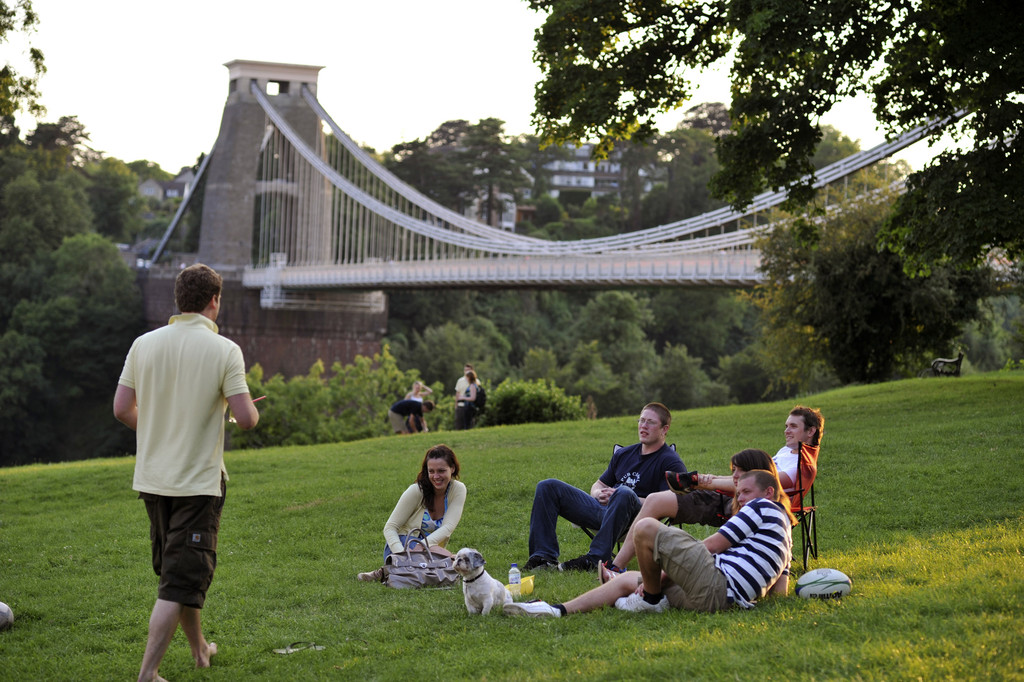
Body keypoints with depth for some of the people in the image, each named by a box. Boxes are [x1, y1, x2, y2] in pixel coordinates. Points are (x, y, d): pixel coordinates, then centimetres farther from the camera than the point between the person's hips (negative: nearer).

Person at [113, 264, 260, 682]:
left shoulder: (144, 344, 0)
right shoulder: (224, 350, -13)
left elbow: (122, 408, 2)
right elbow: (246, 418, -16)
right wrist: (252, 409, 7)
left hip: (152, 478, 5)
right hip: (199, 481, -5)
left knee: (176, 568, 22)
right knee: (182, 580, -3)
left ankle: (199, 648, 38)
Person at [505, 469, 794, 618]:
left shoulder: (763, 506, 3)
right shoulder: (784, 534, 30)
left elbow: (712, 545, -1)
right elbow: (780, 591, 23)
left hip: (715, 586, -10)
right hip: (729, 597, 10)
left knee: (647, 527, -18)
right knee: (628, 579, 18)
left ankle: (651, 599, 3)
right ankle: (559, 610, 7)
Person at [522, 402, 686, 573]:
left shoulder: (670, 462, 2)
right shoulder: (623, 454, 24)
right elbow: (599, 484, 30)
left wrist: (624, 497, -14)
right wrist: (599, 494, 3)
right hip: (602, 508, 7)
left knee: (624, 494, -41)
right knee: (548, 487, -3)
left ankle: (596, 558, -40)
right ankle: (544, 556, -14)